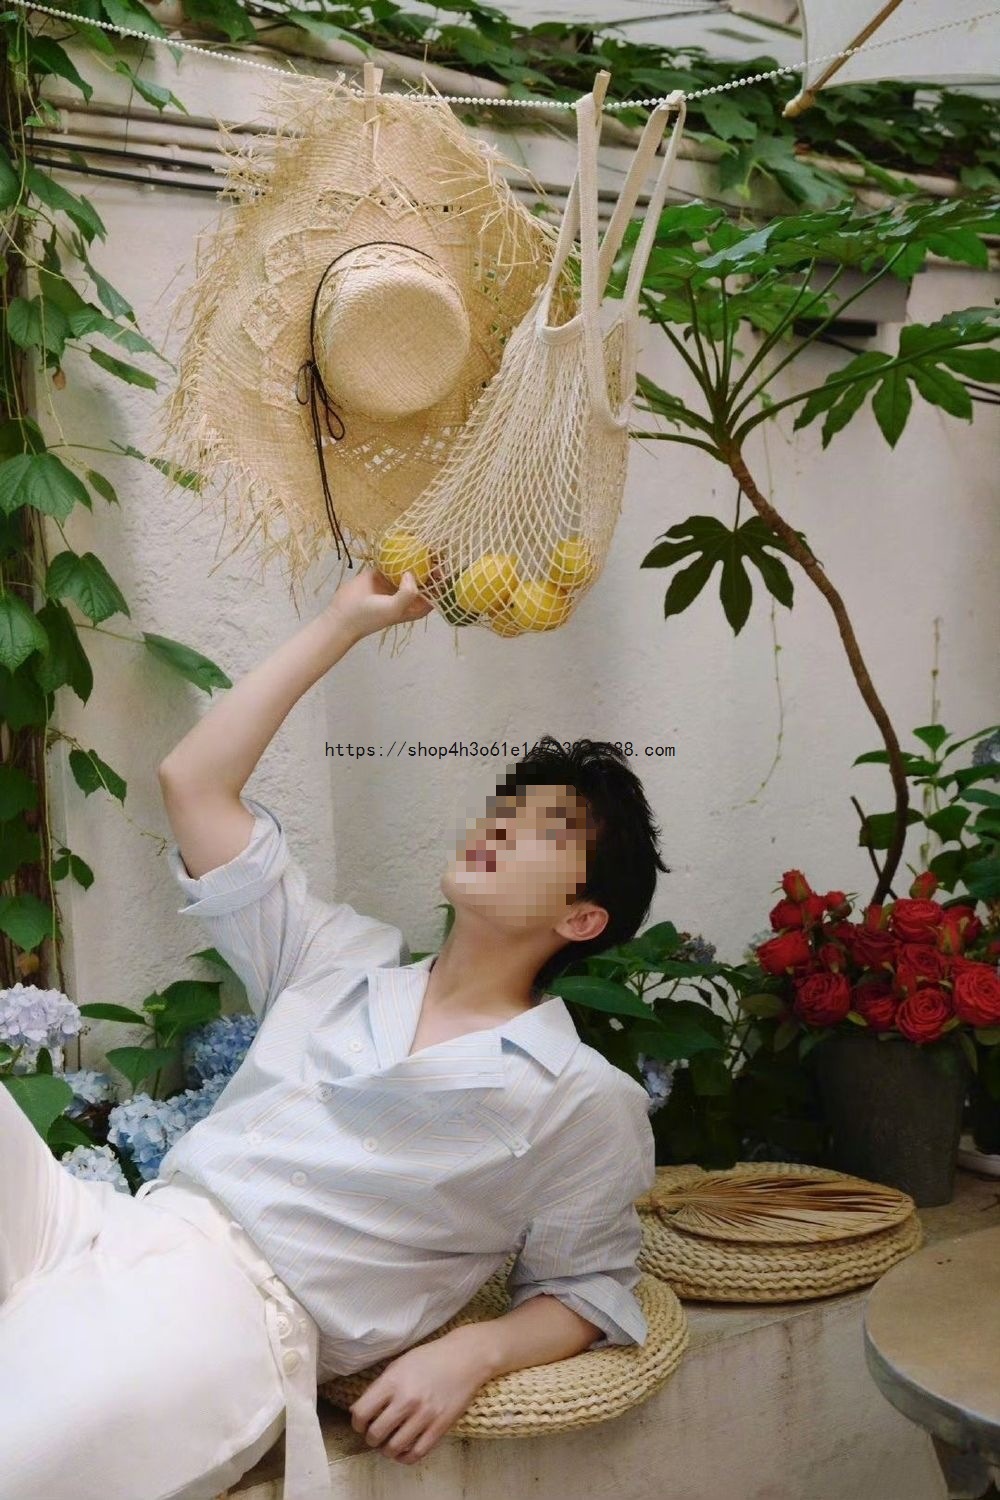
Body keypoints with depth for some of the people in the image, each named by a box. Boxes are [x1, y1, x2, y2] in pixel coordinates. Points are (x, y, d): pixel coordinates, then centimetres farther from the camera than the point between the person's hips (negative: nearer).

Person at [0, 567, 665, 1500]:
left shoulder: (587, 1100, 6)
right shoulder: (343, 961, 19)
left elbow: (584, 1291, 10)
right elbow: (193, 783, 18)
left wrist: (472, 1352, -13)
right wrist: (346, 622, 19)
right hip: (105, 1225, 6)